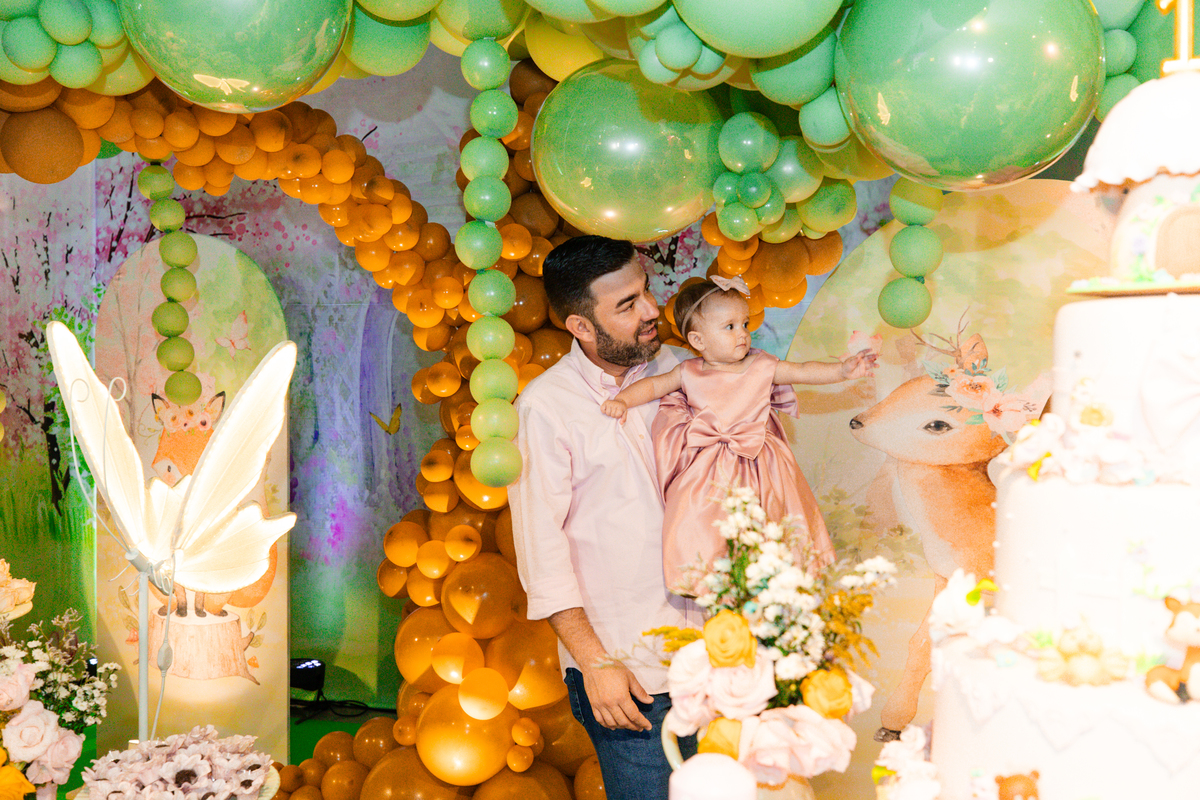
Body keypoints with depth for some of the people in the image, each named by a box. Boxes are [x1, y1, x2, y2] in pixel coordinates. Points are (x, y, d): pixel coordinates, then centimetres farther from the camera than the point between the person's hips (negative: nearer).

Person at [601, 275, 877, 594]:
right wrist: (622, 400, -5)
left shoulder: (762, 366, 1)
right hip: (706, 472, 0)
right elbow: (653, 385, 9)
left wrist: (842, 370, -11)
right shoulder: (690, 373, 1)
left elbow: (803, 371, 0)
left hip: (755, 464, 1)